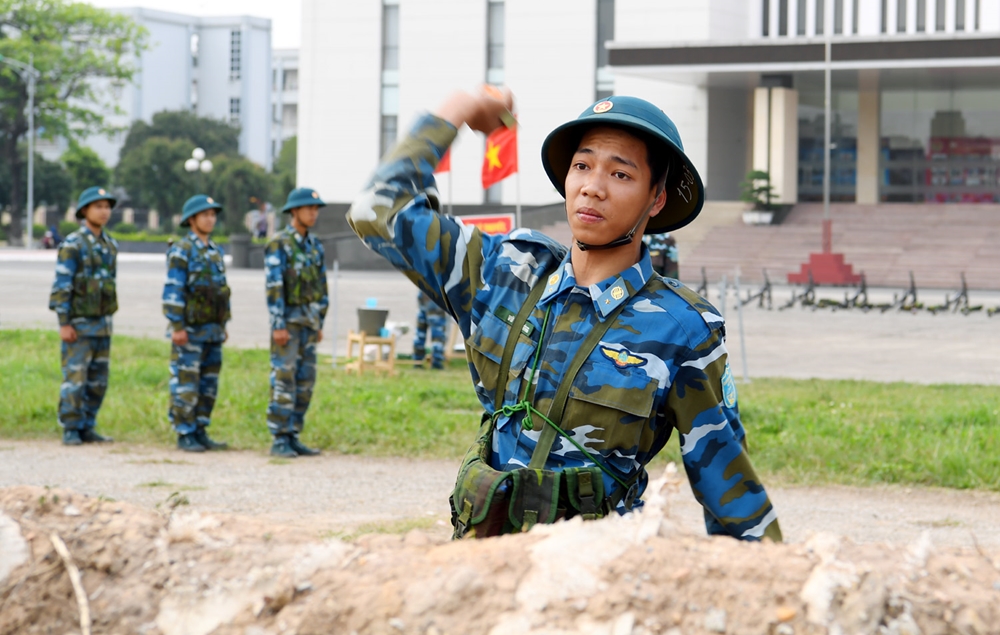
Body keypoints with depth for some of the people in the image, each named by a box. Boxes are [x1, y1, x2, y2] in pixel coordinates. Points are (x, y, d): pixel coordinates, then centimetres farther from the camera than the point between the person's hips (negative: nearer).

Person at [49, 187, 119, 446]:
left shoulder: (110, 246, 10)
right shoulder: (72, 245, -13)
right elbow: (61, 286, -16)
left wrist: (108, 322, 16)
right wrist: (64, 324, -20)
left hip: (102, 324, 7)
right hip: (78, 324, -7)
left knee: (98, 381, 6)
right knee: (75, 378, -7)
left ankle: (86, 429, 13)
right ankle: (70, 431, 0)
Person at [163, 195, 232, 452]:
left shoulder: (215, 252, 14)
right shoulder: (181, 251, -11)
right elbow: (172, 291, -16)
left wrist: (223, 326, 16)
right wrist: (177, 327, -21)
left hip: (212, 331, 8)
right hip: (189, 331, -8)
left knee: (208, 385, 8)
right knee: (185, 384, -4)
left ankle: (200, 433, 13)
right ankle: (184, 436, 0)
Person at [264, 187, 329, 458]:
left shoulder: (315, 246, 12)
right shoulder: (278, 245, -11)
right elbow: (274, 287, -16)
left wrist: (320, 324, 13)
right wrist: (278, 326, -21)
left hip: (308, 322, 7)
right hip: (287, 320, -7)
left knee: (304, 383, 6)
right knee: (284, 382, -8)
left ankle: (292, 438, 11)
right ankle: (279, 441, -4)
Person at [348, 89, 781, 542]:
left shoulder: (683, 330, -3)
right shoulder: (505, 272, 8)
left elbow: (724, 478, 3)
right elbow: (380, 210, 16)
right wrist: (450, 116, 20)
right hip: (480, 551, 3)